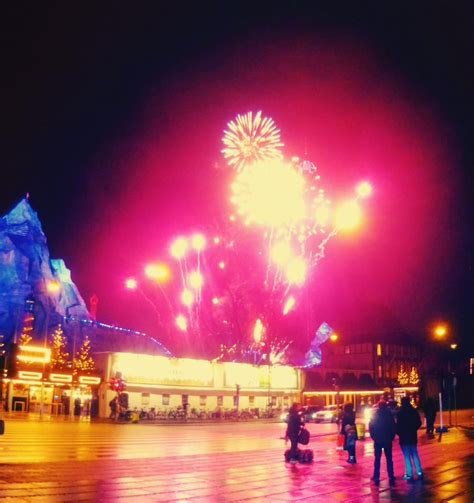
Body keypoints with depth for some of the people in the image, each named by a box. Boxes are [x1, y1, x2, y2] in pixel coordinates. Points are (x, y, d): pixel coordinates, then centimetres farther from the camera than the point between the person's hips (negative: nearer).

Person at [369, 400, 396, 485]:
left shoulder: (375, 414, -2)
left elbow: (371, 427, -3)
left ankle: (376, 478, 1)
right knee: (389, 459, 7)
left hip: (377, 440, 0)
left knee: (377, 459, 6)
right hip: (388, 440, 0)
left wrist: (373, 436, 6)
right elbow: (393, 426, -4)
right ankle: (391, 477, 1)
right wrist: (392, 436, 5)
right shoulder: (389, 414, -3)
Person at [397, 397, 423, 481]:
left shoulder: (400, 413, -14)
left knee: (407, 456, 1)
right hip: (413, 436, 5)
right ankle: (419, 472, 11)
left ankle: (409, 474, 1)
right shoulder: (414, 411, 1)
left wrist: (399, 433, 3)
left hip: (404, 437, -5)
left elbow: (398, 425, -15)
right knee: (415, 455, 14)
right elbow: (419, 423, 6)